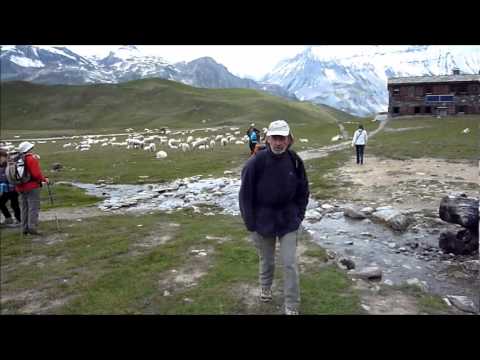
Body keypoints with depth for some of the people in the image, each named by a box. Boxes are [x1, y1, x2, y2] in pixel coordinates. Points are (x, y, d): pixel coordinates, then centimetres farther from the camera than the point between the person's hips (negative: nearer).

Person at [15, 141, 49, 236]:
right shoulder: (31, 158, -14)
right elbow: (36, 173, -19)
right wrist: (44, 179, -5)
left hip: (21, 188, 8)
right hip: (32, 187, -8)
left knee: (24, 208, 14)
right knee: (34, 208, -3)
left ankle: (24, 228, 20)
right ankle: (32, 227, -6)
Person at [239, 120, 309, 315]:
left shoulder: (295, 161, -9)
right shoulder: (256, 162, -18)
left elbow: (303, 191, 4)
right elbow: (245, 194, -12)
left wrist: (299, 216, 0)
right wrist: (250, 223, -11)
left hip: (288, 221, 1)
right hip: (262, 221, -1)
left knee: (290, 264, 2)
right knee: (267, 261, 18)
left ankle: (292, 307, 17)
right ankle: (265, 287, 47)